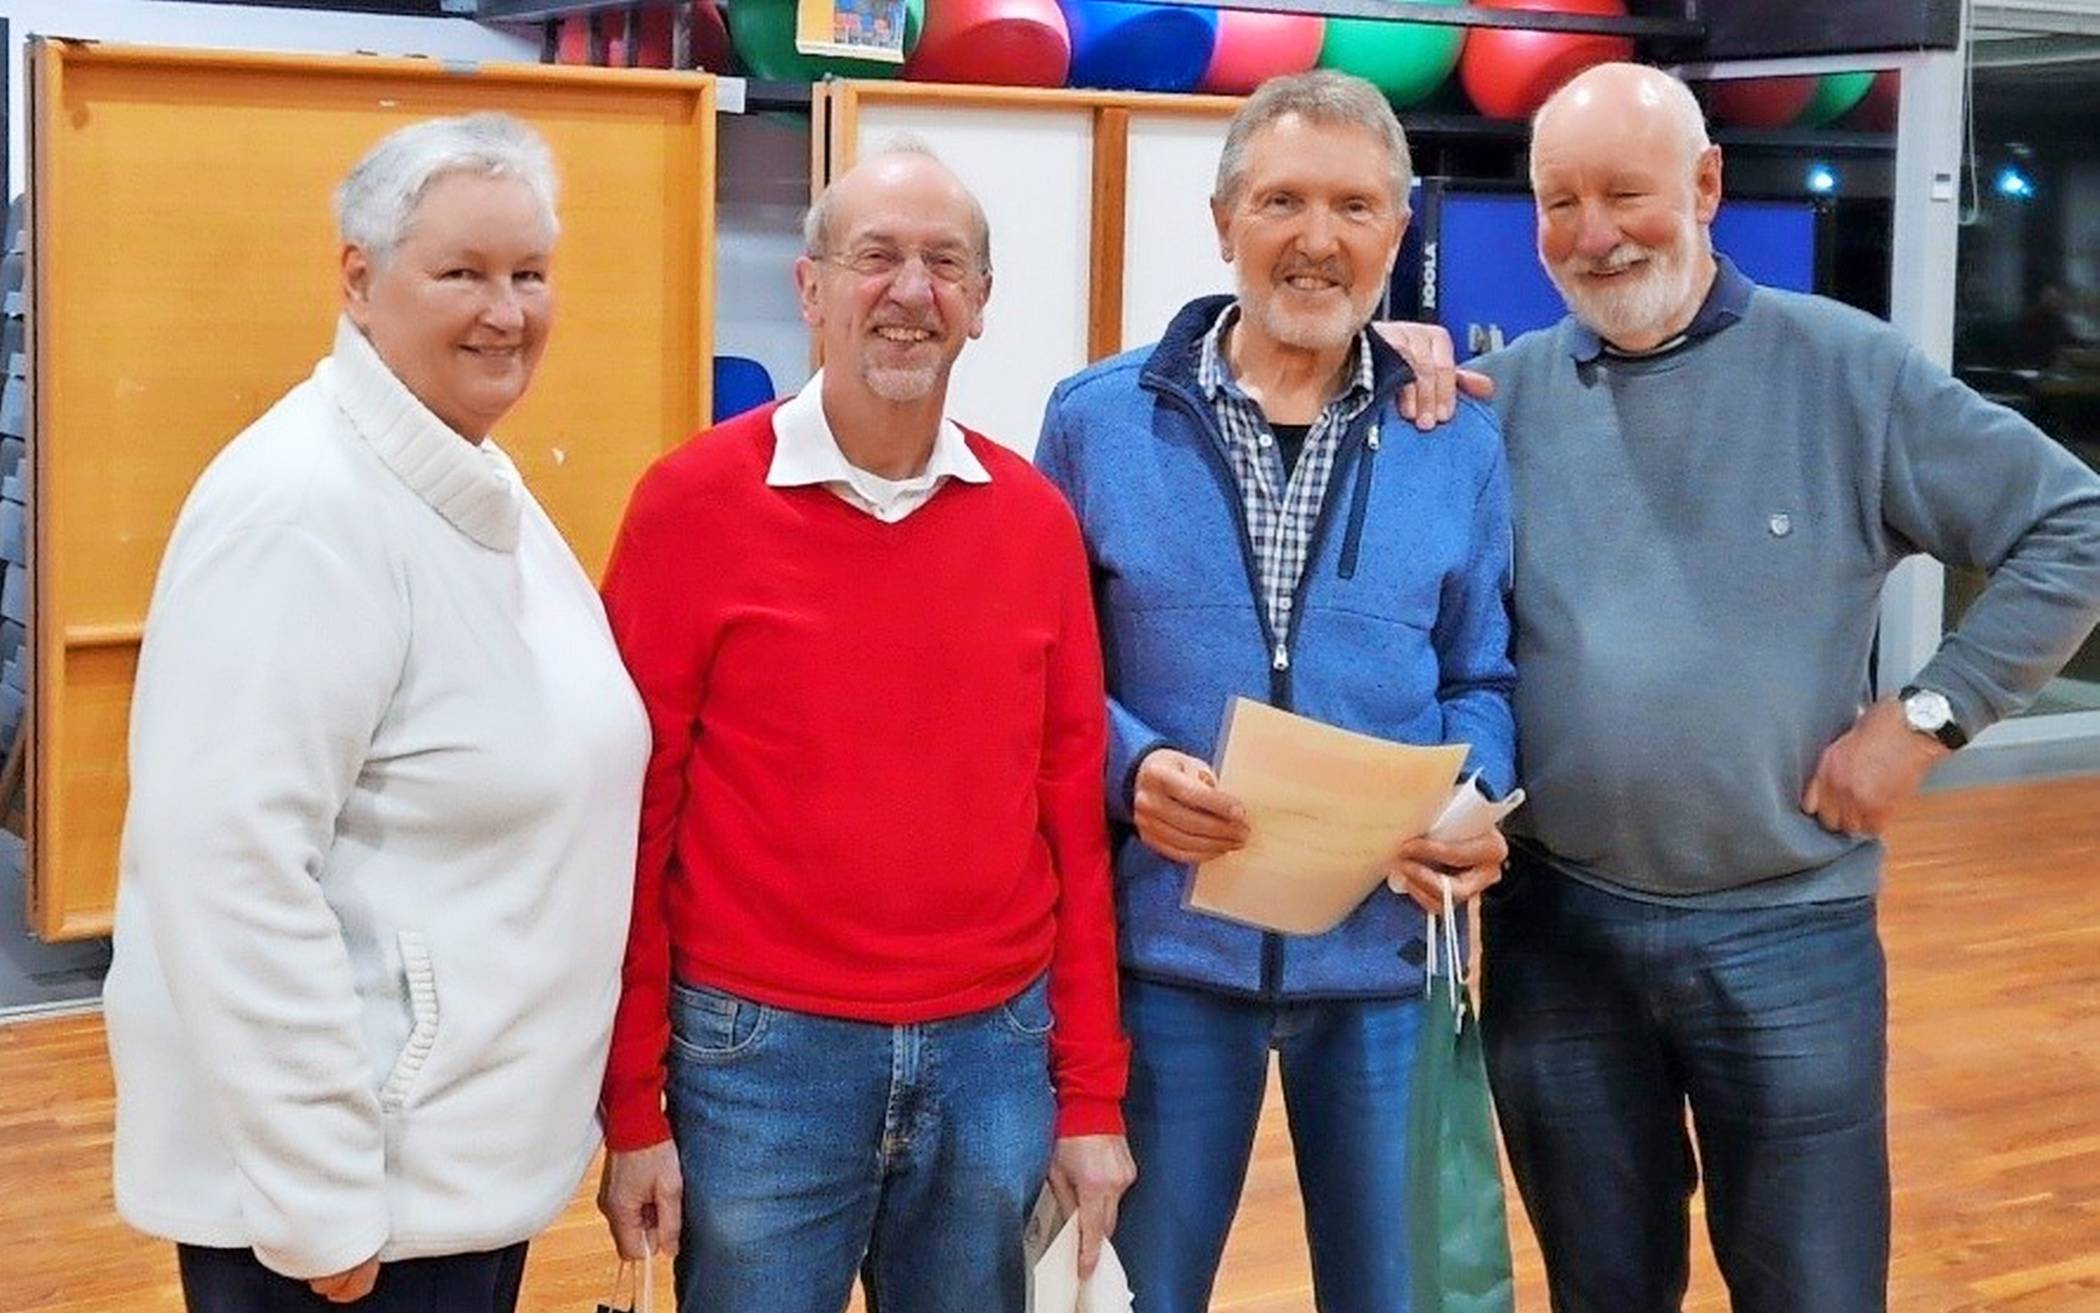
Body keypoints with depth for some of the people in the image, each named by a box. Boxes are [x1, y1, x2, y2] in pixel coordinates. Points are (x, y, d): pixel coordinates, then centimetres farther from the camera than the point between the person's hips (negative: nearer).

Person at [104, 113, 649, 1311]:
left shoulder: (481, 484, 10)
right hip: (353, 1172, -9)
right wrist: (319, 1202, -24)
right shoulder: (304, 506, -20)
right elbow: (230, 866, -26)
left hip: (472, 1149, 9)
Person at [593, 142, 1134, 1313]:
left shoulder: (1037, 518, 3)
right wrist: (632, 1105, -4)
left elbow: (1073, 814, 5)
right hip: (762, 1057, -3)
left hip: (994, 1054, 3)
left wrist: (1091, 1091, 4)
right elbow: (633, 816, -4)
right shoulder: (693, 503, -6)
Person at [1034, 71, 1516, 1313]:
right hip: (1165, 948, -1)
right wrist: (1131, 768, -18)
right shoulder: (1097, 419, 0)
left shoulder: (1461, 441, 6)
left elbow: (1485, 680, 9)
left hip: (1387, 955, 2)